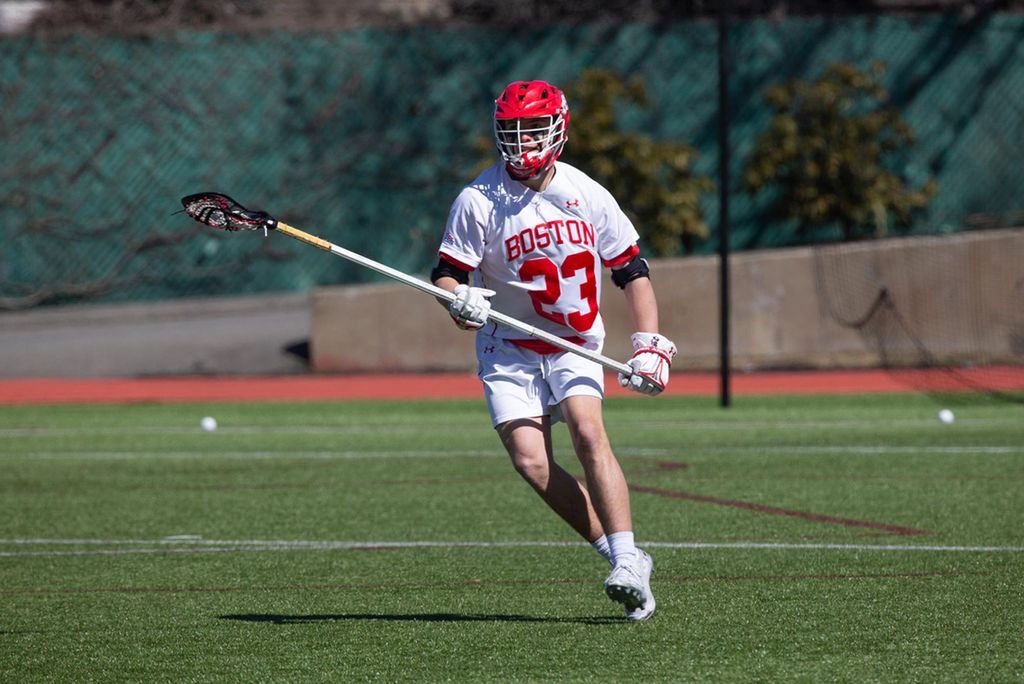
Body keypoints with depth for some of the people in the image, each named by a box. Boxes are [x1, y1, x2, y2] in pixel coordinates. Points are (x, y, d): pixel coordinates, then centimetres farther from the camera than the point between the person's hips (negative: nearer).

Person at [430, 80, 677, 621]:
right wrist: (460, 300, -30)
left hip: (575, 346, 0)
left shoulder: (586, 195, -4)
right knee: (531, 463, -16)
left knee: (588, 434, -24)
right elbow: (446, 273, -6)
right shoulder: (479, 201, -10)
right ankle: (620, 556, -6)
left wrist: (649, 347, -4)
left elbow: (632, 270, 4)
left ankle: (628, 564, -26)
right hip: (509, 348, 0)